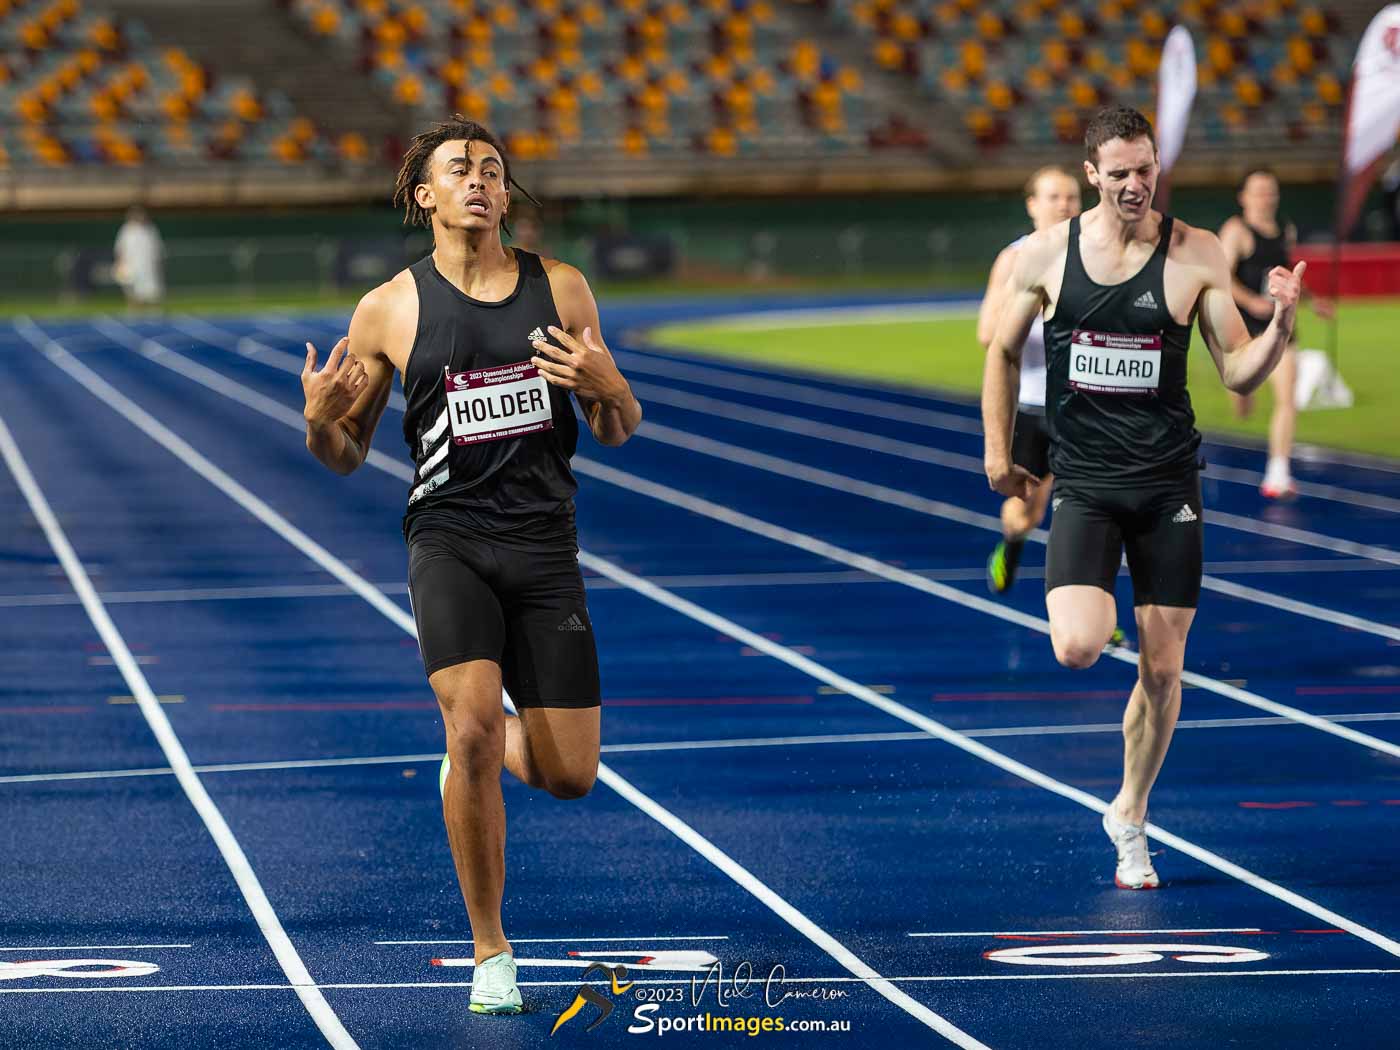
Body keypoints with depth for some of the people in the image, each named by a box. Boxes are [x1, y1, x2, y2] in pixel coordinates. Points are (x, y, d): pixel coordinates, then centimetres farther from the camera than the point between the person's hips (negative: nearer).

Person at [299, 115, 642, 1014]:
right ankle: (490, 950, -8)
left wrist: (608, 389, -11)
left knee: (569, 775, -1)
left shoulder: (561, 288, 5)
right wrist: (320, 420, -14)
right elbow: (347, 456, 8)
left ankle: (481, 753, 37)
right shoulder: (390, 310, 1)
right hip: (450, 538, -2)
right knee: (474, 722, -24)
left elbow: (618, 431, 11)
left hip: (545, 544, 2)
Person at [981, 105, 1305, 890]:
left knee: (1163, 670, 4)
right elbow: (1005, 352, 14)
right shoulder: (1045, 254, -1)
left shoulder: (1198, 255, -4)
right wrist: (998, 451, 12)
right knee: (1078, 649, -21)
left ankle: (1130, 818, 25)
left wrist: (1280, 327, -20)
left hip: (1169, 483, 0)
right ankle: (1089, 610, 18)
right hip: (1083, 482, 0)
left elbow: (1239, 373, -1)